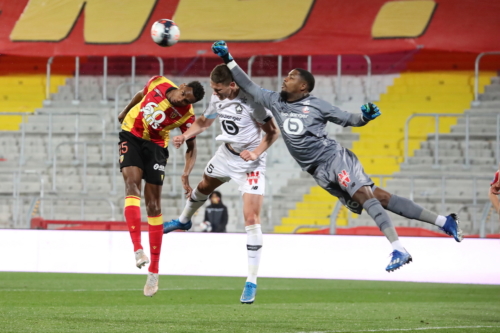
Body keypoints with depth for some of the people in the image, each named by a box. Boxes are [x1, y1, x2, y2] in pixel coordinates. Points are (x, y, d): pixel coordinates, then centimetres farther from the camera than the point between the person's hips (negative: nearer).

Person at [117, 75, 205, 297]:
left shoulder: (187, 116, -15)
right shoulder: (158, 84, -12)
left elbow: (191, 147, -5)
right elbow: (141, 95, 11)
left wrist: (186, 174, -19)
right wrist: (124, 112, 26)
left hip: (156, 146, -1)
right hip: (131, 136, 1)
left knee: (153, 206, -2)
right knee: (132, 183, -23)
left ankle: (154, 272, 4)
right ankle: (138, 249, -36)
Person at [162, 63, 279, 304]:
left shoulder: (250, 101, -28)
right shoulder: (217, 99, -8)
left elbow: (272, 132, -18)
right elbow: (204, 121, 11)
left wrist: (256, 153, -30)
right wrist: (185, 135, -6)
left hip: (250, 161, -7)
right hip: (226, 154, 7)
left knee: (251, 218, -15)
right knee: (204, 186, 31)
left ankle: (252, 282, -10)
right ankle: (184, 220, 67)